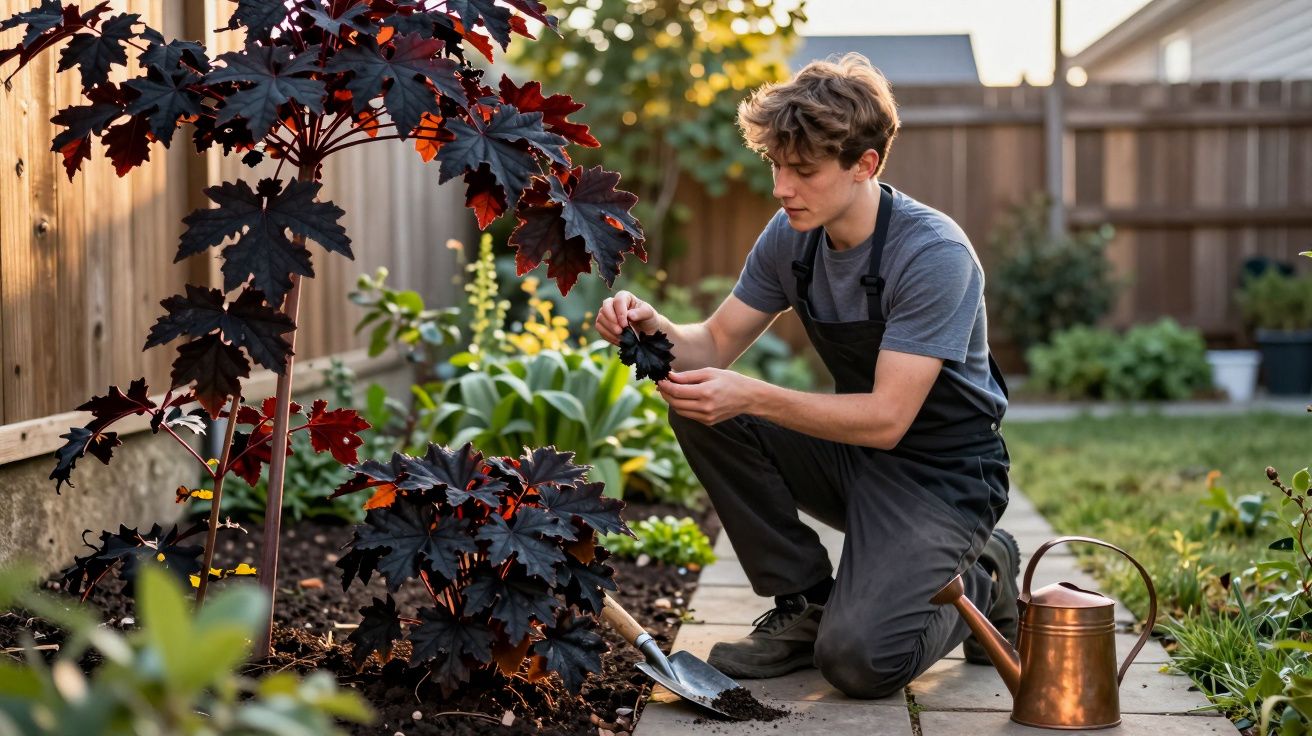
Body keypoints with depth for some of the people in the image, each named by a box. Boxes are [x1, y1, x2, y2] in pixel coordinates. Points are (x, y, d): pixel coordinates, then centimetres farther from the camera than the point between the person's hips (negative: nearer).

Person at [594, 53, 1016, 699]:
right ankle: (806, 603, -2)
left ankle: (980, 579, 8)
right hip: (854, 451, 7)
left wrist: (752, 397, -38)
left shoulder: (934, 254, -25)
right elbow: (717, 343, 0)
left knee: (856, 659, -25)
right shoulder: (791, 236, -4)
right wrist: (656, 330, -22)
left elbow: (887, 419, -28)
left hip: (942, 474, -6)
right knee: (698, 408, -14)